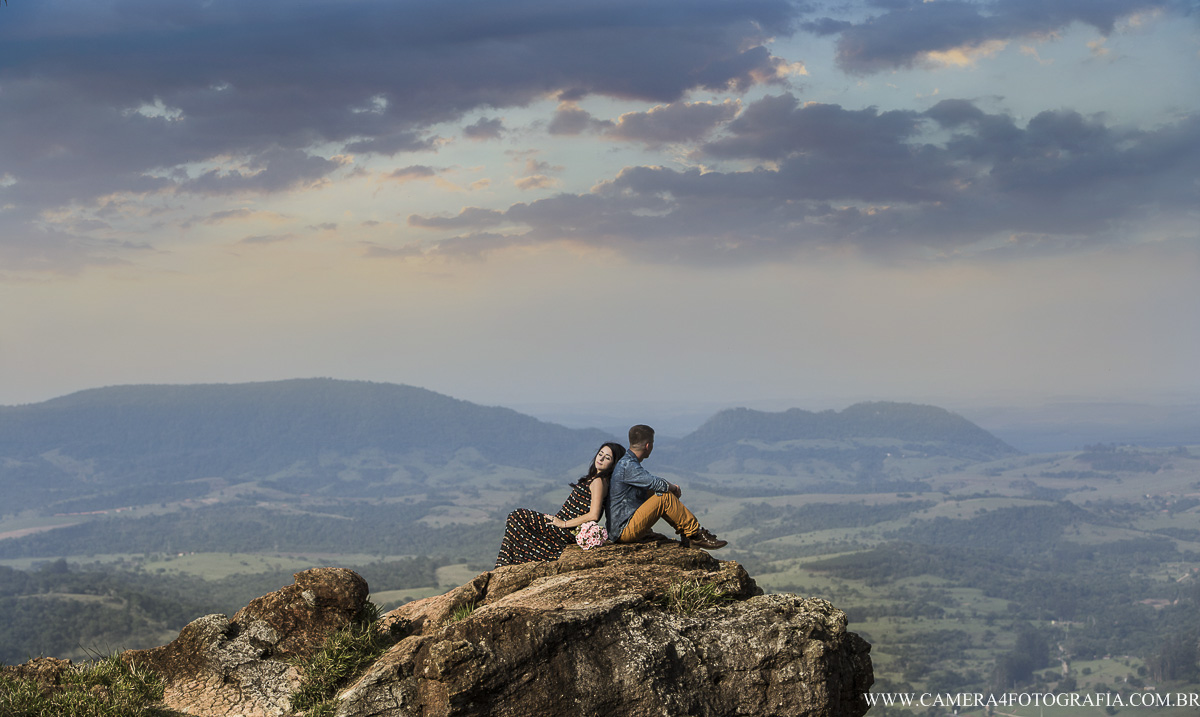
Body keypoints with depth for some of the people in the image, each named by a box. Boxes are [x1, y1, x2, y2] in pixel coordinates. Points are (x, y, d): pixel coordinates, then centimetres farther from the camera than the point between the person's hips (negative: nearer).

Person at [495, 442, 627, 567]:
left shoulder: (599, 481, -18)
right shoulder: (596, 479, 11)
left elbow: (593, 515, -26)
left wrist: (564, 524, -17)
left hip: (568, 531, -10)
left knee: (517, 518, -3)